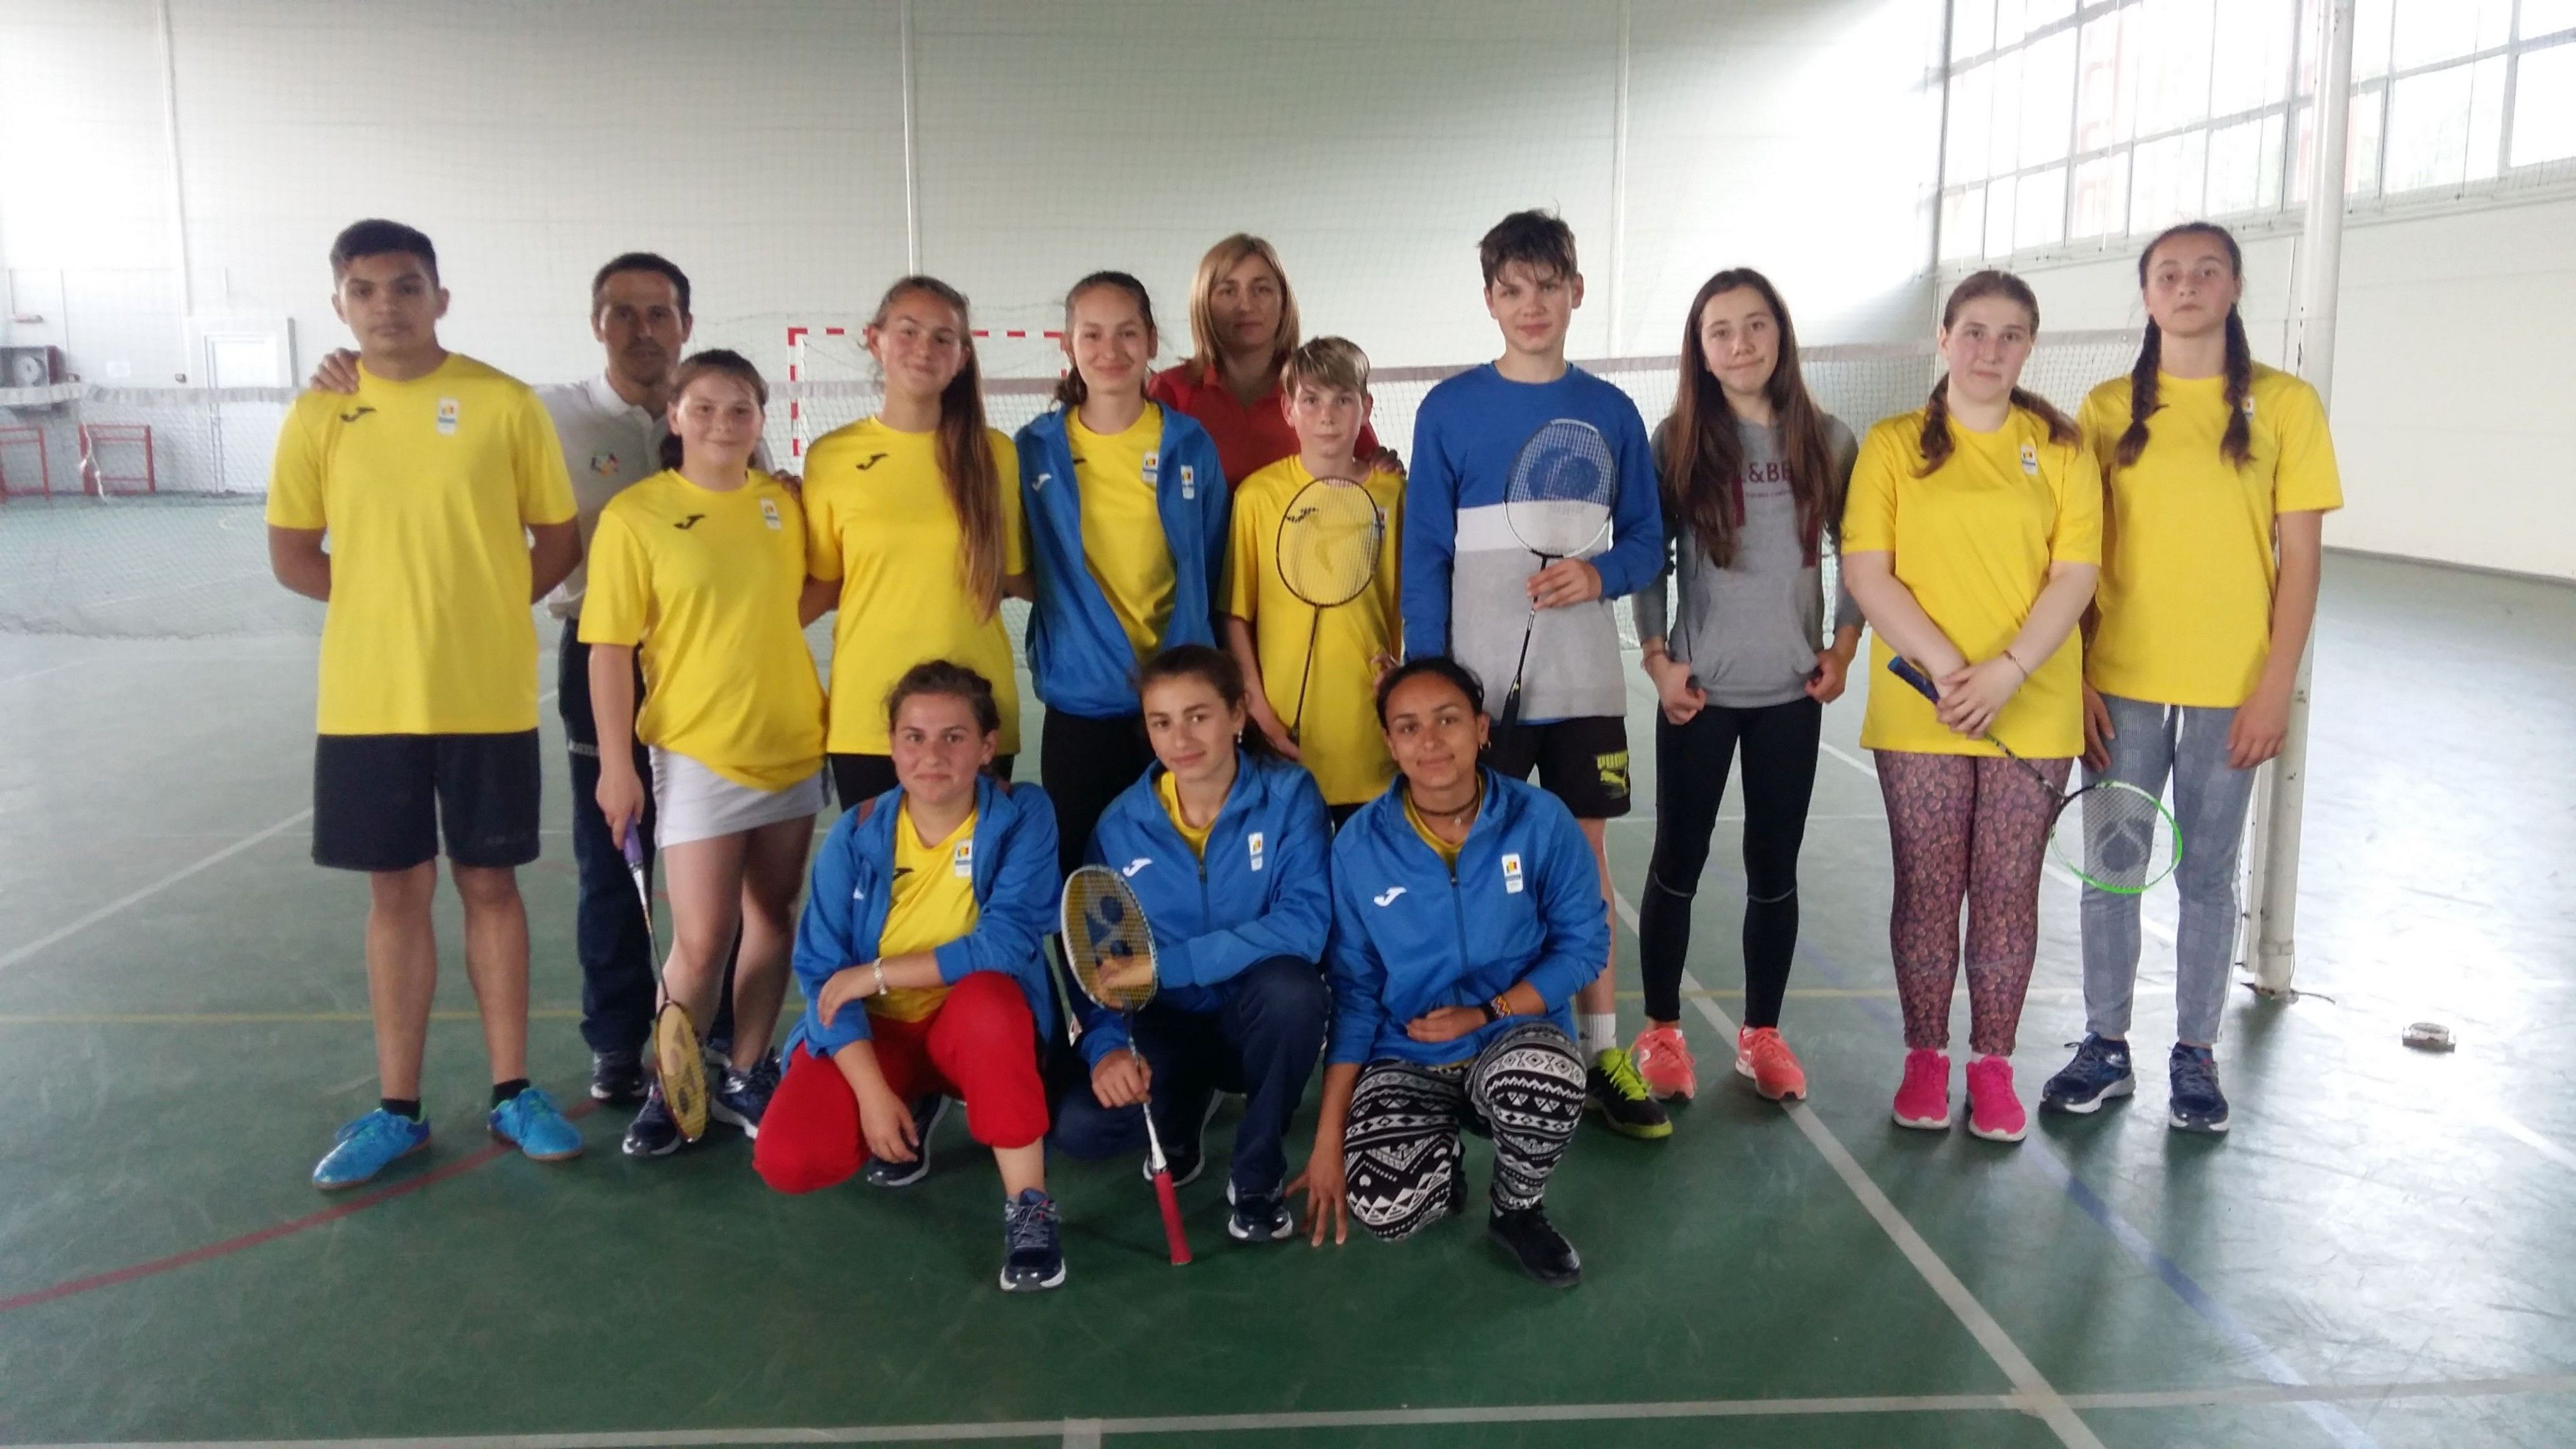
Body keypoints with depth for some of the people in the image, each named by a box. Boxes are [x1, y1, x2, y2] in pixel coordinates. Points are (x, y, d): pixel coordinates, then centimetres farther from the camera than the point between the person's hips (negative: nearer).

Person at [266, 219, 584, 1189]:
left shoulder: (505, 404, -5)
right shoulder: (318, 416, 1)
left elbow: (557, 542, 1)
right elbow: (292, 557, 7)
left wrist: (485, 606, -3)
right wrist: (387, 604, 0)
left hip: (488, 696, -1)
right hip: (367, 699, 2)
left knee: (490, 886, 9)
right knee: (396, 893, 10)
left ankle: (512, 1092, 21)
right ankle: (398, 1108, 21)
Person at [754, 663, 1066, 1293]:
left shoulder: (1023, 815, -14)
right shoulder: (856, 833, -9)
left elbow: (1008, 943, -26)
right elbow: (822, 971, -11)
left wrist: (875, 974, -21)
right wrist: (872, 1090, -22)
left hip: (974, 1028, -2)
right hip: (873, 1031, 3)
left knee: (987, 996, -38)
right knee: (788, 1160, -19)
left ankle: (1029, 1206, -25)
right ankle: (910, 1115, 15)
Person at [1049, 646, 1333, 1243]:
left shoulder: (1289, 796, -14)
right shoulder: (1121, 823, -6)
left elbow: (1305, 924, -26)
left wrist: (1165, 965, -30)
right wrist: (1105, 1045, -25)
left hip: (1261, 1020, -2)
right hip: (1167, 1023, 2)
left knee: (1289, 985, -37)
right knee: (1080, 1124, -23)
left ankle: (1258, 1175, -10)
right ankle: (1185, 1108, 15)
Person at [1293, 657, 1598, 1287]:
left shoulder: (1541, 821, -10)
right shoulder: (1359, 845, -8)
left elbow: (1583, 943, -2)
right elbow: (1352, 993, -3)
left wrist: (1487, 1012, -16)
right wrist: (1328, 1139, -6)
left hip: (1516, 1037, 0)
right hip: (1404, 1058, 0)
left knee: (1541, 1082, -37)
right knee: (1384, 1207, -27)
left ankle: (1518, 1211, -2)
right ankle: (1444, 1158, 13)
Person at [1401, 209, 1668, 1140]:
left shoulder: (1610, 413, 4)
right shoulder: (1450, 410, -1)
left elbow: (1647, 541, 8)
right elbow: (1425, 558, -2)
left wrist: (1601, 575, -14)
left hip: (1583, 682, 2)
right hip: (1478, 681, -2)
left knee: (1586, 853, 8)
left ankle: (1601, 1052, 17)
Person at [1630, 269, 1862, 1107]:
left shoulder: (1828, 441, 2)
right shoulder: (1677, 441, -2)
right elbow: (1647, 560, 0)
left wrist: (1842, 650, 0)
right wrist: (1657, 657, -7)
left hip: (1791, 692, 2)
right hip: (1701, 690, -1)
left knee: (1774, 870, 9)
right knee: (1678, 864, 6)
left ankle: (1761, 1034, 23)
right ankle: (1662, 1031, 19)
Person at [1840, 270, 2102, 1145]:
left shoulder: (2061, 449, 6)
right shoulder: (1893, 444, 4)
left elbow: (2075, 576, -1)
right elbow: (1866, 572, -4)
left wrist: (2009, 669, -15)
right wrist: (1944, 664, -14)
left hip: (2033, 711, 1)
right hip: (1919, 711, -1)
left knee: (2009, 893, 6)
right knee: (1927, 889, 5)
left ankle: (1993, 1064, 19)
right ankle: (1925, 1057, 19)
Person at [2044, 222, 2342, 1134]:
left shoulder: (2284, 404, -1)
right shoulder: (2108, 408, 4)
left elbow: (2300, 558, -2)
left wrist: (2276, 688, -8)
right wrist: (2076, 677, -3)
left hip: (2231, 688, -1)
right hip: (2120, 682, 1)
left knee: (2208, 873, 9)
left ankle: (2195, 1056, 22)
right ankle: (2106, 1049, 21)